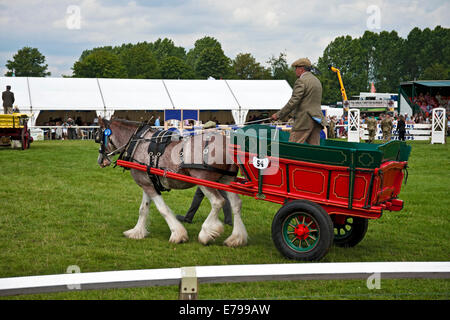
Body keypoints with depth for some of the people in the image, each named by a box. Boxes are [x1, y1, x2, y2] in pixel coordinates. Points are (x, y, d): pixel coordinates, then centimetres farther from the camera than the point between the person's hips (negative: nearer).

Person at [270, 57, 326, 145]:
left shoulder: (301, 81, -9)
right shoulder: (317, 81, 20)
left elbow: (293, 102, -15)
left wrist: (278, 115, -10)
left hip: (304, 121, -9)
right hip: (317, 119, 9)